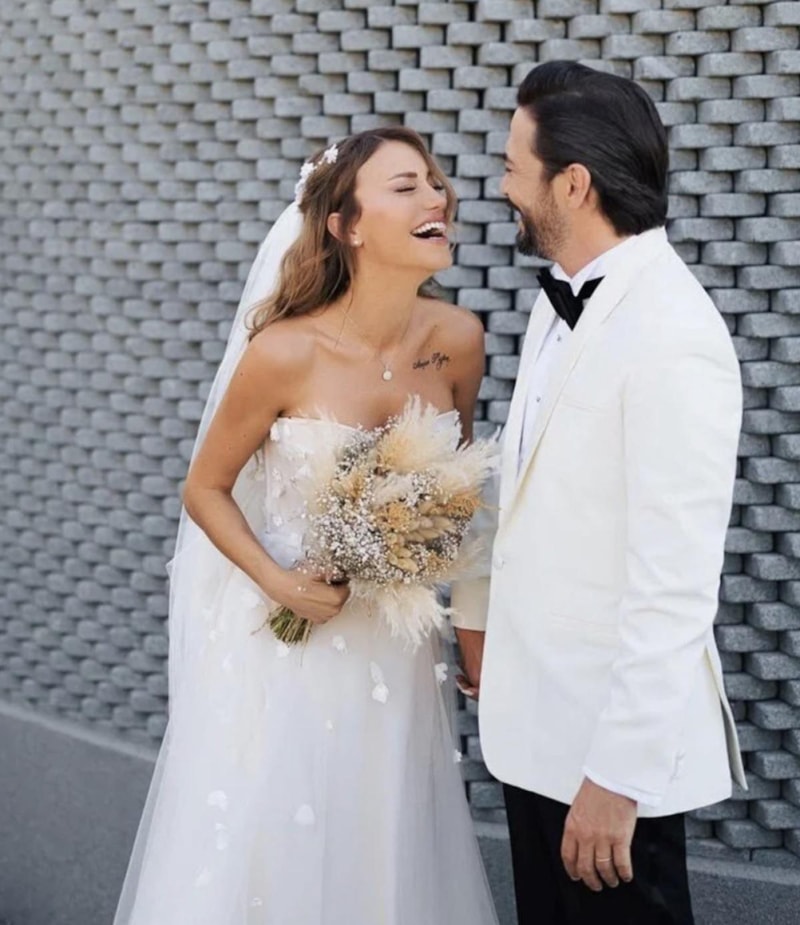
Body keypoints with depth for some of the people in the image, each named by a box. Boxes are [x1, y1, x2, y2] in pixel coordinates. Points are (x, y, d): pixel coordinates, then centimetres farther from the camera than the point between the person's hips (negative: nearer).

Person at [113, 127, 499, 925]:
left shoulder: (457, 339, -7)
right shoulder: (286, 351, -19)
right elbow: (204, 490, -7)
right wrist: (278, 583, -19)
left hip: (396, 647, 4)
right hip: (285, 643, -4)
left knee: (388, 856, 15)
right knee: (262, 851, 9)